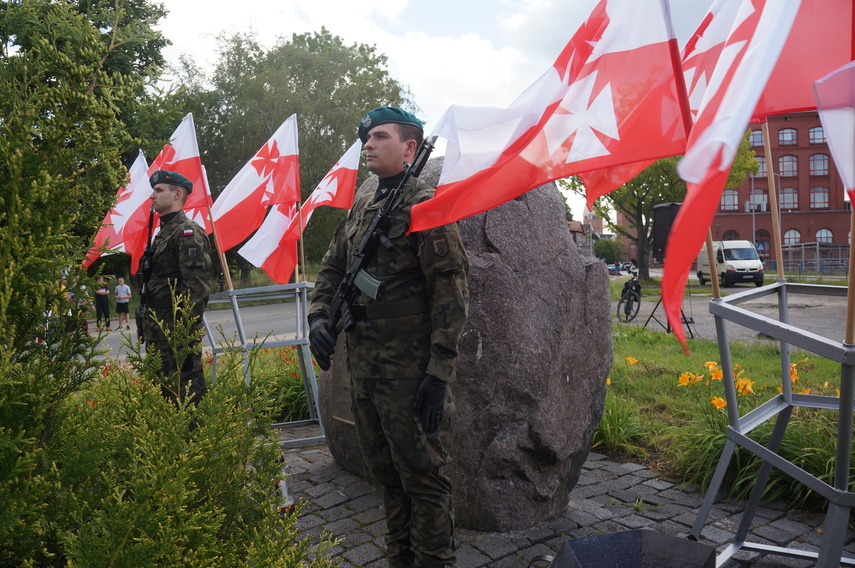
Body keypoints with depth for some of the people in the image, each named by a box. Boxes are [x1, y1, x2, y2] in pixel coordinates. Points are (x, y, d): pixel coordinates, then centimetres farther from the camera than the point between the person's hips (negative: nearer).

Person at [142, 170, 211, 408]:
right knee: (163, 385, 15)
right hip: (158, 329, 10)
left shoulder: (189, 232, -11)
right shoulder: (164, 232, 19)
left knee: (186, 387, -6)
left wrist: (188, 328, -24)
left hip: (177, 327, -10)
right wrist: (148, 325, 22)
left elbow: (197, 284, -20)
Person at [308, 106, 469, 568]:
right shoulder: (359, 207, 13)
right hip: (363, 366, 8)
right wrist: (319, 315, 1)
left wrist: (439, 372, -19)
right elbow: (331, 267, 20)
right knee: (385, 473, 20)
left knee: (423, 476, 5)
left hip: (410, 371, -8)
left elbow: (451, 290, -15)